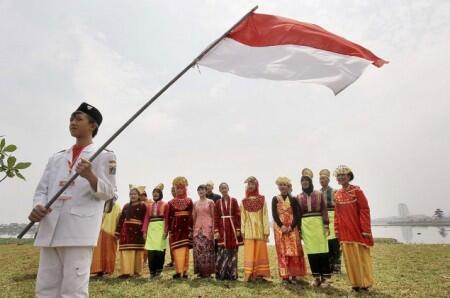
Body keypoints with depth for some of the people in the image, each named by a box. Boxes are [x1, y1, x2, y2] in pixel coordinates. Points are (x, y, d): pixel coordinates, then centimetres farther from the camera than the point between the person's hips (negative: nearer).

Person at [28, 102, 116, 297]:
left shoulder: (104, 156, 5)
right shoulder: (56, 157, 21)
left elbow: (108, 192, -4)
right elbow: (42, 189, 18)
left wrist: (91, 176, -24)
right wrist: (37, 207, -5)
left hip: (79, 230, -5)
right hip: (50, 229, 6)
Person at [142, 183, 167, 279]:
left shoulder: (165, 204, 5)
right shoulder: (149, 205, 15)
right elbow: (146, 218, 9)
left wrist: (166, 230, -13)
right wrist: (144, 231, 1)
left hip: (161, 228, -3)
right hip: (151, 228, 3)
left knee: (160, 250, -4)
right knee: (151, 251, -2)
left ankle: (158, 270, 9)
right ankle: (152, 271, 8)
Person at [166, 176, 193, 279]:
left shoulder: (189, 201, 4)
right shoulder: (171, 202, 7)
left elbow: (192, 215, 0)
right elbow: (169, 217, 5)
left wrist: (191, 229, -8)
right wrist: (168, 230, 0)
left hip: (186, 227, -1)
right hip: (175, 227, 1)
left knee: (185, 249, 2)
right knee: (177, 249, 0)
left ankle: (184, 271, 9)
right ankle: (178, 271, 5)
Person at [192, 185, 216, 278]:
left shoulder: (210, 202, 2)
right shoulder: (195, 203, 12)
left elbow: (213, 216, 1)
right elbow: (193, 217, 13)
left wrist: (213, 229, -5)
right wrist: (192, 229, 8)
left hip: (207, 227, -3)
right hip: (197, 228, 3)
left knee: (207, 249, -4)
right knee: (198, 249, -1)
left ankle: (207, 271, 6)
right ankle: (200, 271, 10)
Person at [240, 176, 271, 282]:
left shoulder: (262, 199, 3)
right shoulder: (244, 201, 7)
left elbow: (265, 216, 1)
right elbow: (242, 217, 6)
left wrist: (266, 231, -4)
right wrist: (242, 231, 0)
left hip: (260, 230, 0)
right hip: (249, 230, 1)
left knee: (260, 251, 4)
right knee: (249, 253, -1)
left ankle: (260, 274, 12)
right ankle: (250, 274, 4)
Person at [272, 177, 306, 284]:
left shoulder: (293, 199, 5)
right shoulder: (275, 199, 5)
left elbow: (297, 215, -1)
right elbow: (274, 215, -3)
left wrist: (291, 226, -14)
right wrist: (282, 226, -16)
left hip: (292, 228, 0)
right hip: (279, 228, 0)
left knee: (294, 251, -1)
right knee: (282, 252, -1)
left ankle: (293, 275, 7)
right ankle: (285, 276, 3)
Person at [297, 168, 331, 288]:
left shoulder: (318, 194, 3)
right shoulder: (299, 197, 8)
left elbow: (324, 210, 0)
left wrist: (326, 225, -8)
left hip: (318, 223, -2)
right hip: (306, 225, 2)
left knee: (322, 249, -2)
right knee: (311, 251, 4)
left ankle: (325, 277, 7)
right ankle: (316, 277, 15)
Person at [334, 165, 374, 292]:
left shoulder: (357, 191, -8)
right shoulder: (338, 194, 7)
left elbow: (365, 210, -11)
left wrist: (366, 229, -15)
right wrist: (337, 229, 7)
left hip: (357, 229, -5)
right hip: (345, 231, 5)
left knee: (361, 256, 5)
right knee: (349, 257, 9)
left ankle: (365, 283, 18)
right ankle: (356, 283, 21)